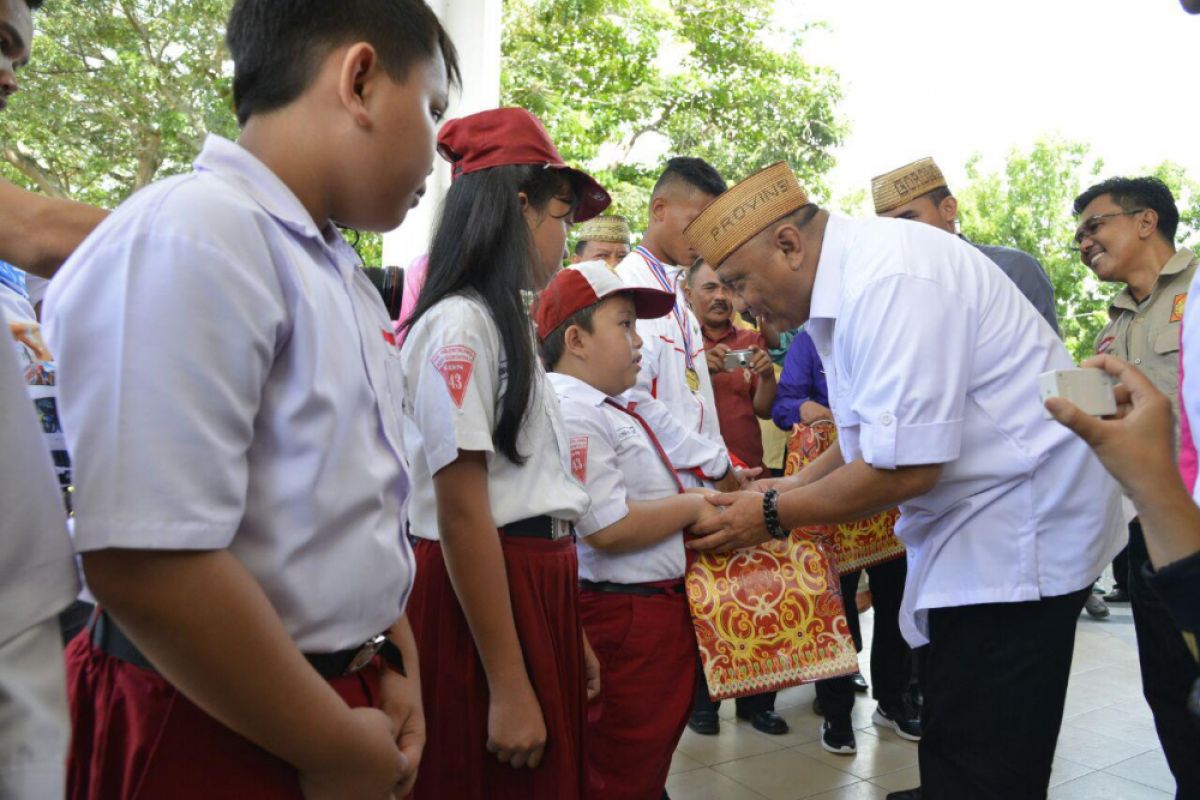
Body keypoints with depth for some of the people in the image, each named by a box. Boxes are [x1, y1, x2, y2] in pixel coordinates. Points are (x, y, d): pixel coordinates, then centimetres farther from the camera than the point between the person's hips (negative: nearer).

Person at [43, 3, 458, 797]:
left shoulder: (340, 275, 6)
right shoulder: (188, 241, -22)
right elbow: (148, 564, -28)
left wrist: (395, 665, 12)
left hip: (341, 691, 8)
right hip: (218, 735, -8)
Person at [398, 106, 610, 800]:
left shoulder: (507, 325, 14)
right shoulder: (460, 324, -14)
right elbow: (462, 515, -19)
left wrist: (574, 638, 15)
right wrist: (508, 687, -18)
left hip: (539, 590, 9)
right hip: (480, 598, -9)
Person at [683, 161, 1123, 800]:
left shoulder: (891, 280, -25)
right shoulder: (851, 276, 8)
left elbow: (905, 467, -27)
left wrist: (772, 517, -16)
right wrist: (793, 487, 8)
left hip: (1020, 525, -10)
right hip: (972, 524, 10)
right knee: (952, 748, 18)